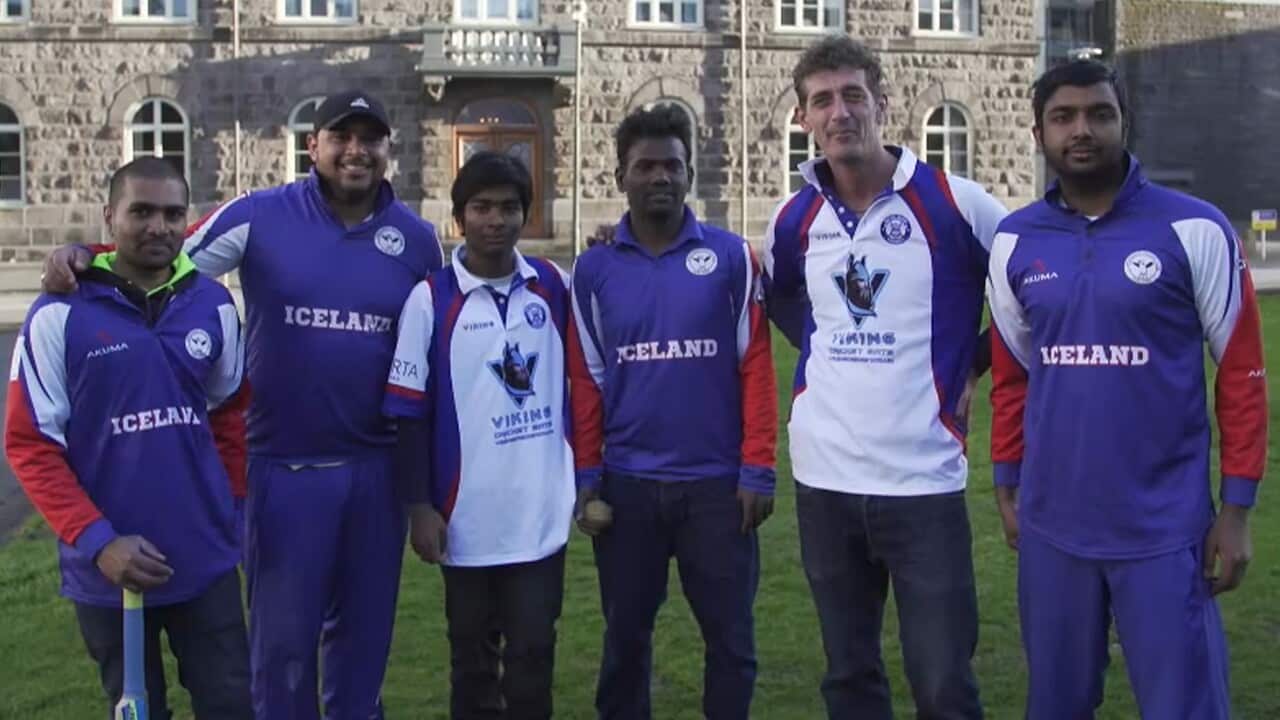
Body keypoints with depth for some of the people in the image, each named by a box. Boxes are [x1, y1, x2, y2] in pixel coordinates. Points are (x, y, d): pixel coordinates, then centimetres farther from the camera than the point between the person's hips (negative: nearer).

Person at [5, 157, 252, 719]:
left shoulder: (214, 306, 1)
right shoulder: (59, 315, -9)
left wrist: (229, 499, 8)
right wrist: (98, 540, -16)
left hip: (206, 562, 2)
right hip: (109, 571, -2)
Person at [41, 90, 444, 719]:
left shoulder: (417, 239, 3)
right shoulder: (261, 216, -6)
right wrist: (85, 256, -20)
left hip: (378, 469, 3)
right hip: (284, 467, -2)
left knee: (364, 630, 17)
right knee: (282, 637, 7)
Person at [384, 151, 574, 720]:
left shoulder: (554, 285, 2)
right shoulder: (431, 299, -7)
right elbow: (410, 412, -5)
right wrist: (419, 507, -6)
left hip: (543, 512, 2)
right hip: (467, 517, -2)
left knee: (533, 652, 8)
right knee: (473, 656, 14)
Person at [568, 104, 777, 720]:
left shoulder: (731, 257, -1)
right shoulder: (594, 269, 3)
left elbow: (755, 367, -2)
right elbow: (585, 379, 5)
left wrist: (757, 470, -7)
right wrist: (586, 475, 0)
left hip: (717, 482, -1)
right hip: (627, 483, 1)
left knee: (731, 639, 9)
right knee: (624, 637, 15)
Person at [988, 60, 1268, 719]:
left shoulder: (1194, 230, -6)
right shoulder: (1015, 241, 4)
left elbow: (1241, 372, -3)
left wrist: (1236, 507, -5)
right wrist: (1007, 486, 11)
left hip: (1165, 527, -3)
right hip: (1052, 525, 3)